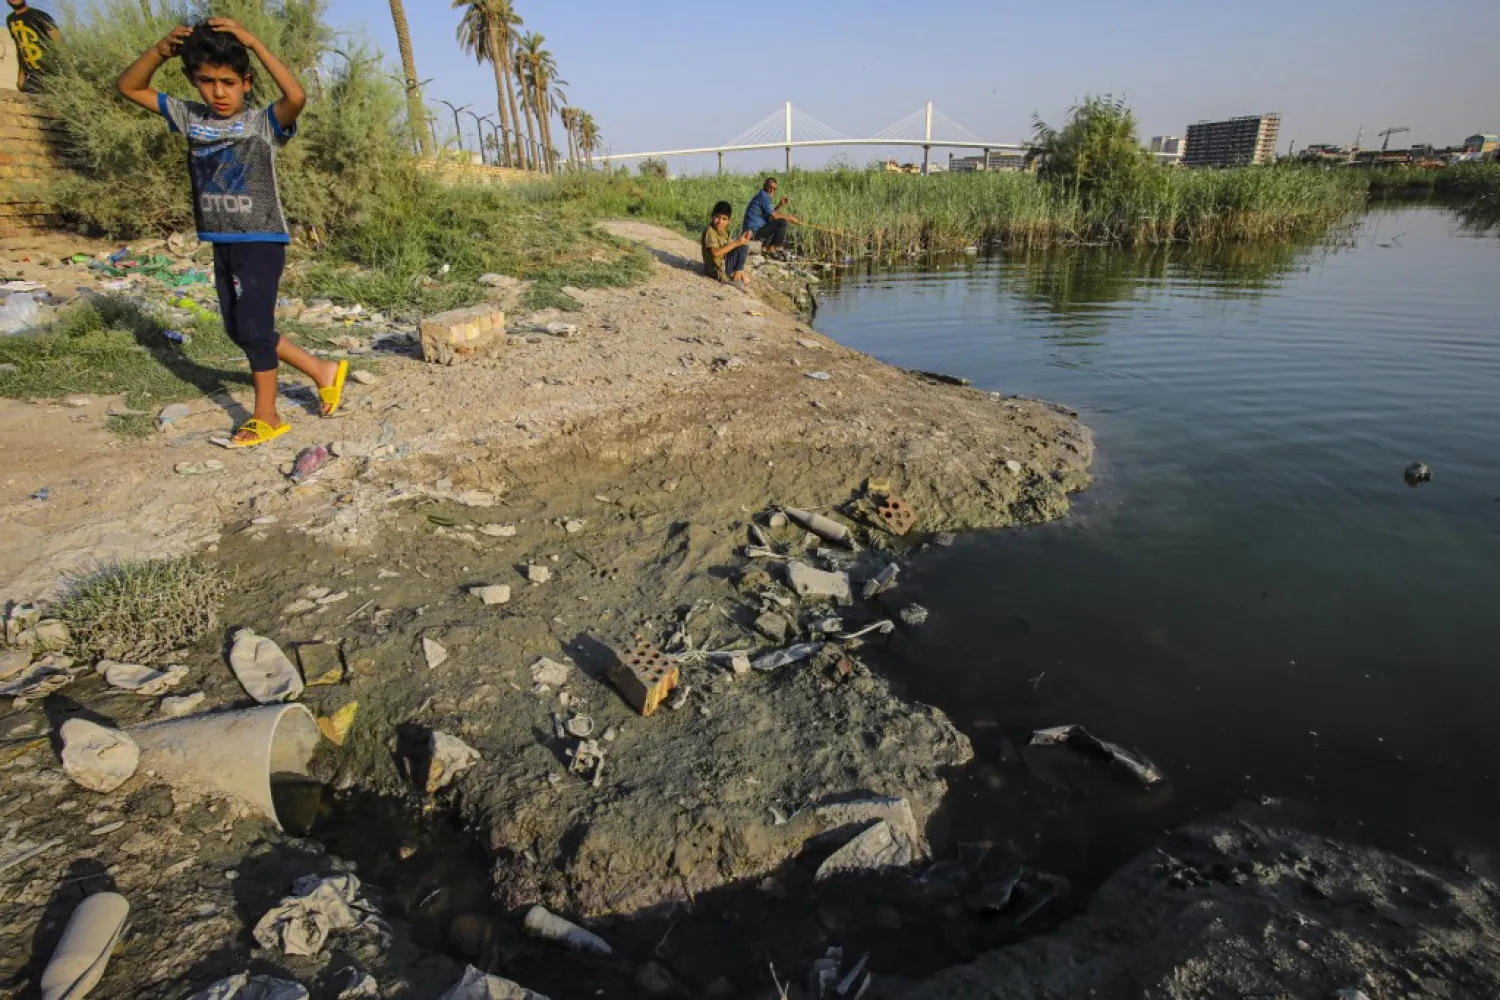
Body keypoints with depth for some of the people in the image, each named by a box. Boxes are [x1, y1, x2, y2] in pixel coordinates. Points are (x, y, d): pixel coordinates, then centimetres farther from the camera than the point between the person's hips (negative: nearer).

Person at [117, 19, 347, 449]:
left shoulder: (264, 122, -8)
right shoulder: (190, 118, 9)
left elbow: (297, 97, -27)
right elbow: (129, 87, 14)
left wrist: (253, 42, -22)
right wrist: (162, 49, -1)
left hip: (261, 241, -7)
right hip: (221, 244, 7)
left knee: (253, 328, -7)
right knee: (238, 330, 11)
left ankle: (267, 417, 6)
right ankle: (322, 371, 22)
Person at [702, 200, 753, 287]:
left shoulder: (723, 231, 8)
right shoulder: (710, 231, -19)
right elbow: (715, 252, -30)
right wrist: (736, 243, -28)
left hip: (723, 263, 10)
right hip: (717, 269, -10)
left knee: (743, 242, 23)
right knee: (744, 245, -15)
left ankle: (739, 272, 14)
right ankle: (737, 275, -5)